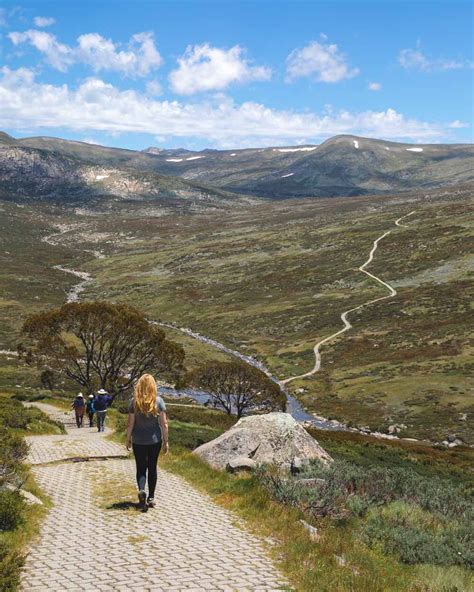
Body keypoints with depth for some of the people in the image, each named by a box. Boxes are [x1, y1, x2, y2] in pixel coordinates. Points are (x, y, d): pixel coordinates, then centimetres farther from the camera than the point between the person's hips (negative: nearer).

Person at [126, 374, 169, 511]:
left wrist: (128, 439, 8)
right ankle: (151, 498, 17)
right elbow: (164, 424, -6)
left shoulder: (134, 401, -8)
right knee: (152, 468, 14)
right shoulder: (158, 401, -7)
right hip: (155, 440, 1)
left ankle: (141, 490, -18)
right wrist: (166, 441, 3)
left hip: (138, 441, -1)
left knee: (141, 468, 9)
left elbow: (130, 423, -5)